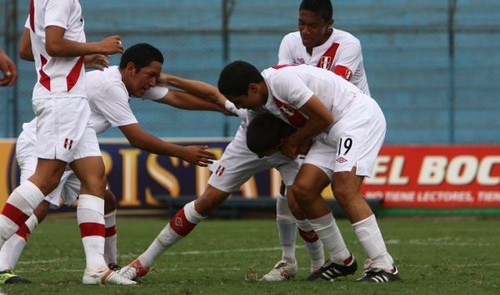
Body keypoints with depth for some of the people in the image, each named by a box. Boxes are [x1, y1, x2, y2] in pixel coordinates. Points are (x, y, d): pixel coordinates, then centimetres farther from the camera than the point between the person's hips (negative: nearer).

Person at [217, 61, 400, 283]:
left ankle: (384, 267, -24)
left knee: (344, 189, -23)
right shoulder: (261, 103, 6)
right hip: (331, 131, 9)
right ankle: (341, 260, 12)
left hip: (359, 116, -9)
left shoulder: (282, 80, -23)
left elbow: (323, 117, -18)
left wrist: (293, 141, -6)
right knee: (303, 189, -1)